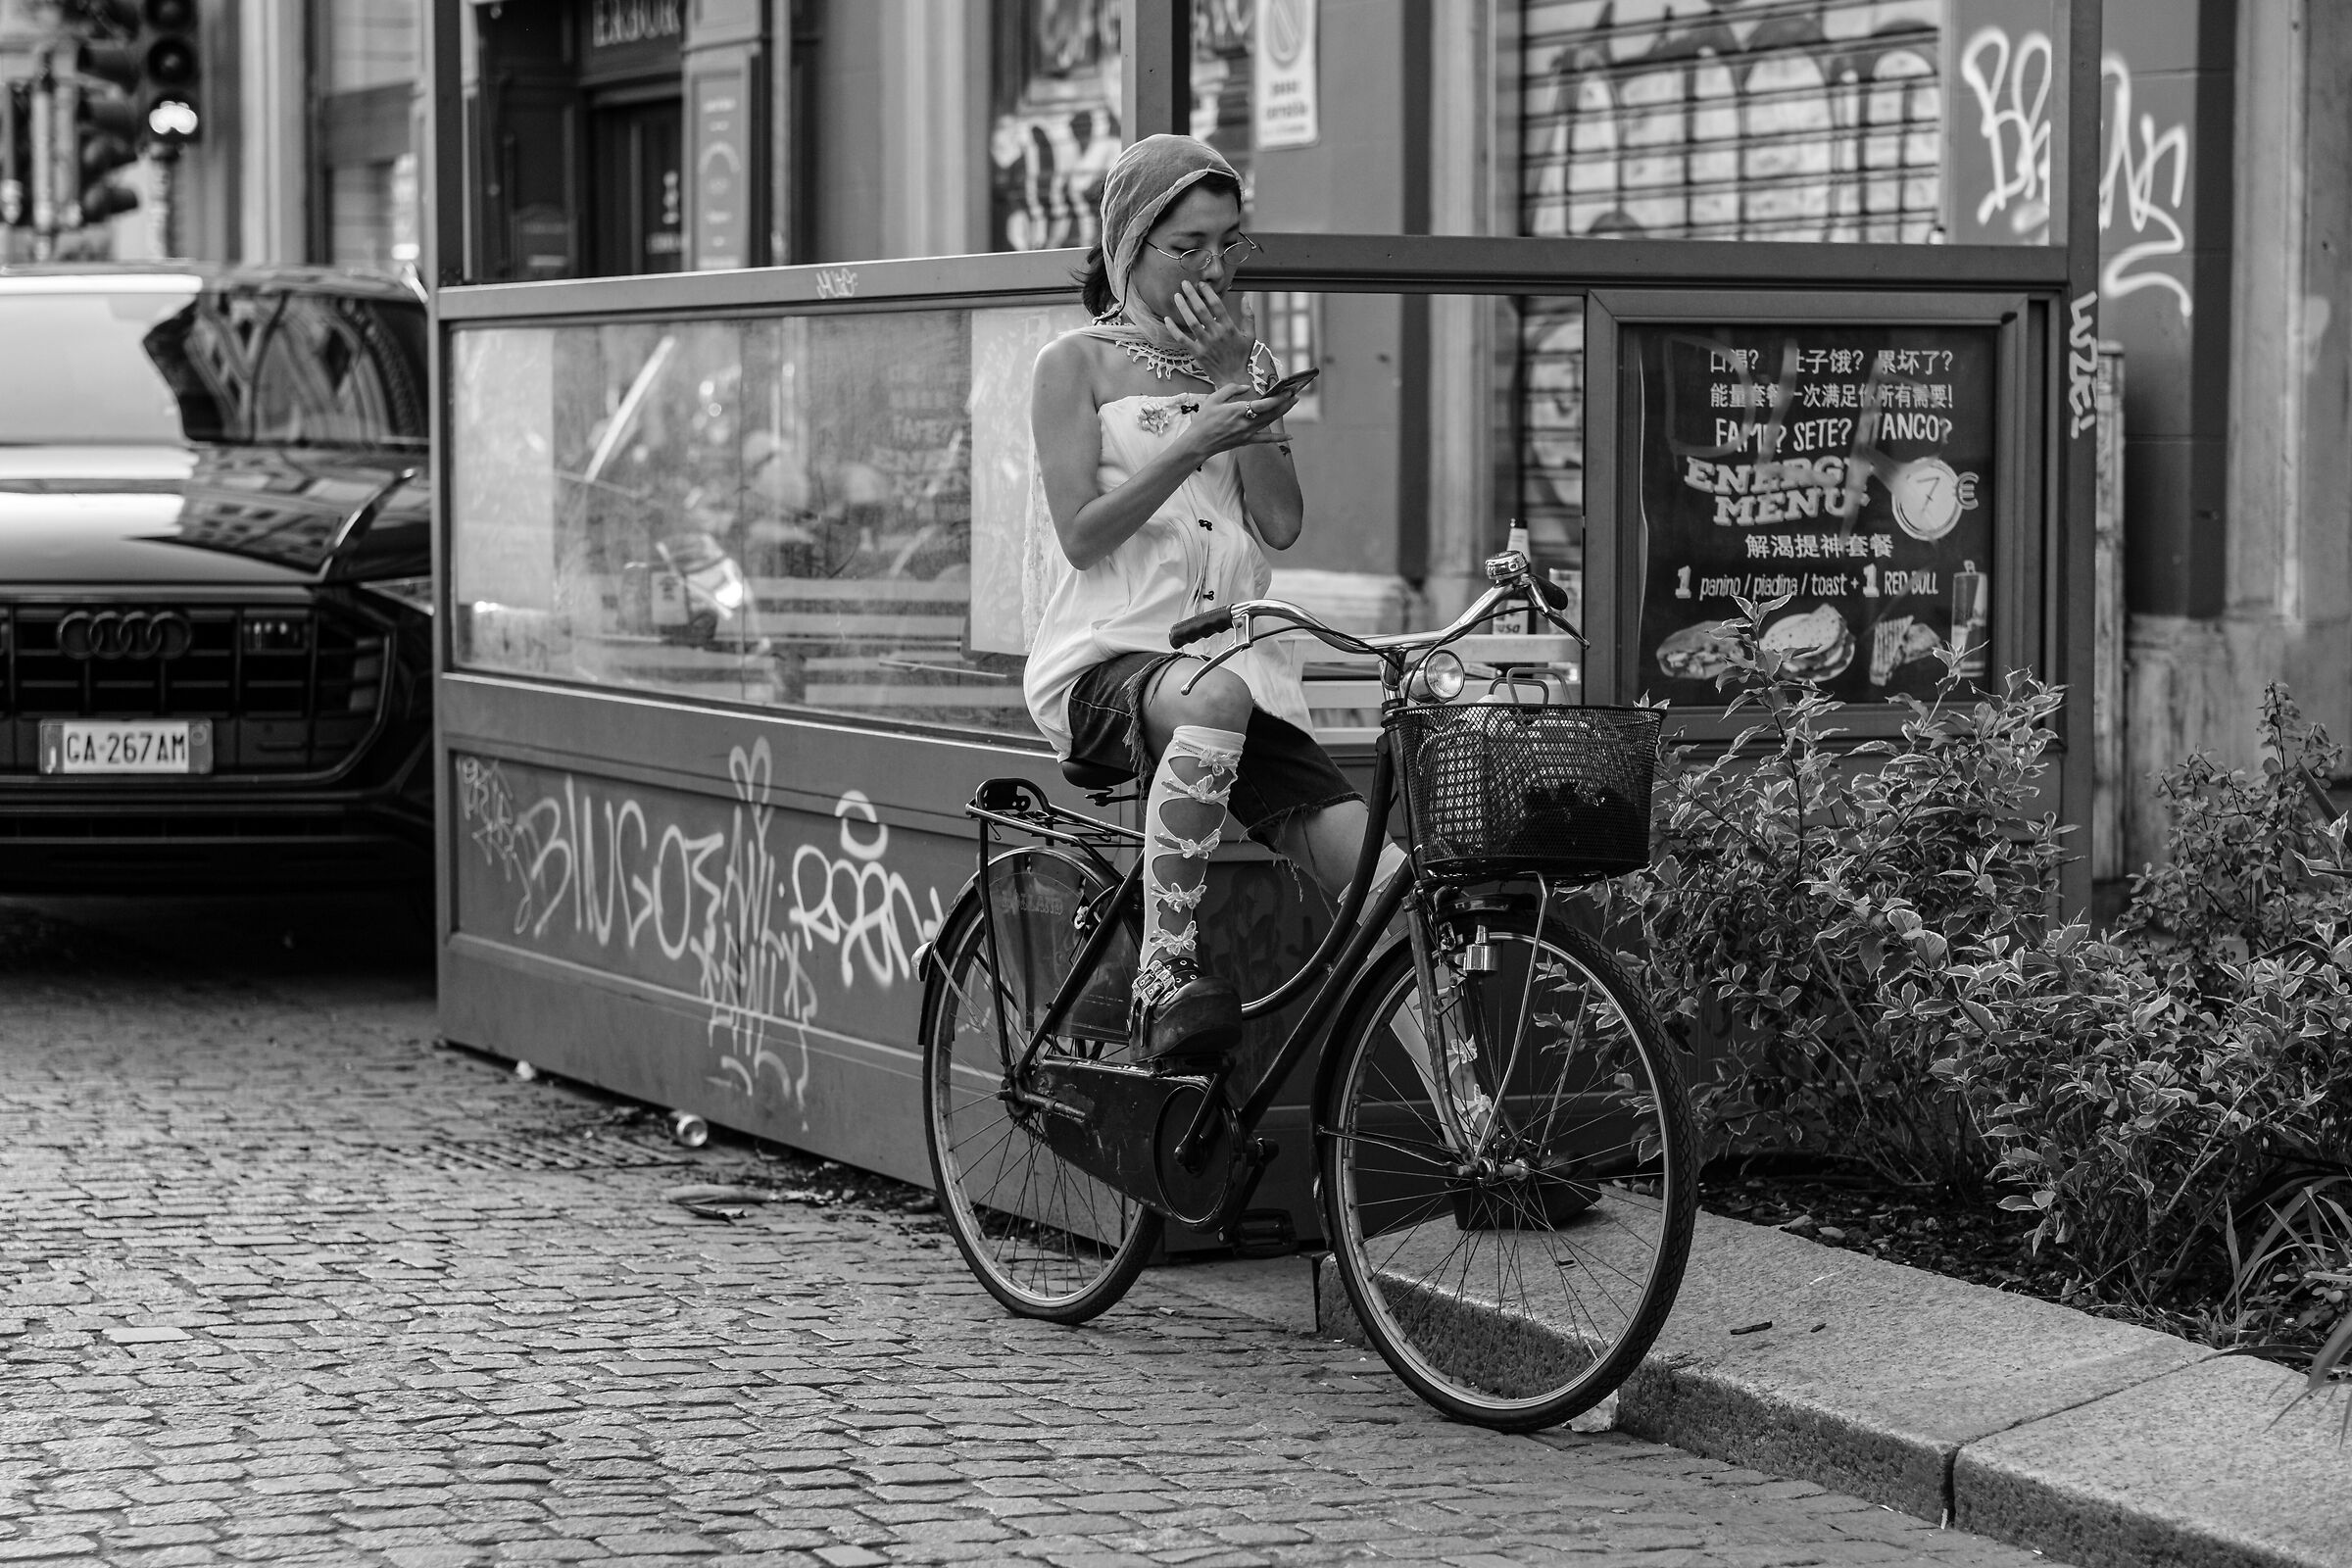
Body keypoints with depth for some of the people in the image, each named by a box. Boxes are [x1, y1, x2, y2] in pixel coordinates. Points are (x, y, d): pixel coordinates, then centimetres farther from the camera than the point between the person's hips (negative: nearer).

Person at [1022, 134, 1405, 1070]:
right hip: (1106, 658, -5)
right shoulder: (1078, 364, 5)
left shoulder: (1244, 358, 20)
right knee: (1212, 698, -44)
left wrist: (1237, 381, -1)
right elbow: (1082, 536, -6)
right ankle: (1164, 979, -39)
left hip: (1237, 653, 5)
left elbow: (1282, 526, 7)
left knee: (1392, 885, -15)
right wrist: (1192, 442, -16)